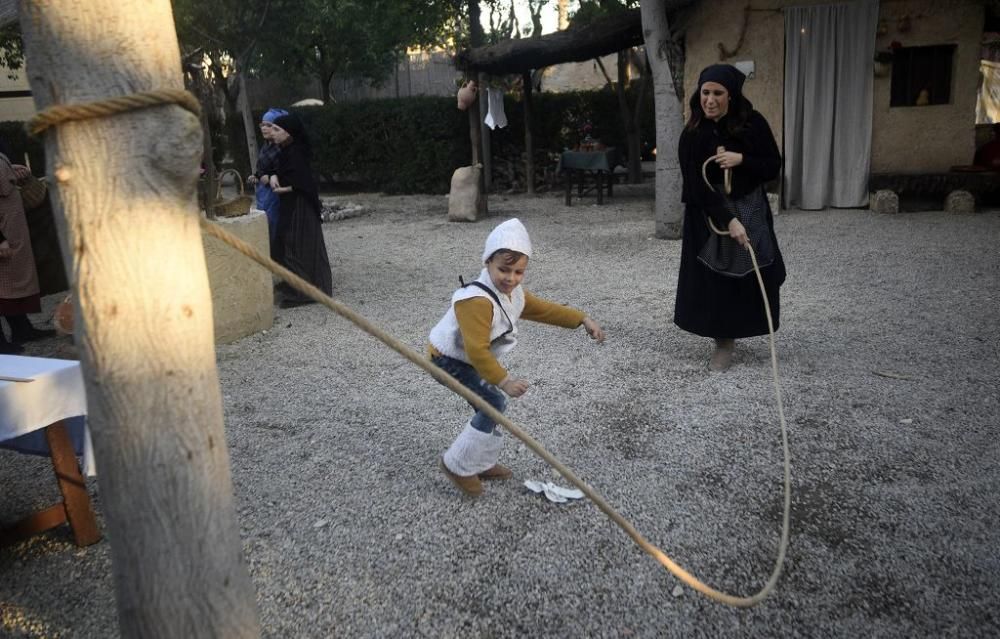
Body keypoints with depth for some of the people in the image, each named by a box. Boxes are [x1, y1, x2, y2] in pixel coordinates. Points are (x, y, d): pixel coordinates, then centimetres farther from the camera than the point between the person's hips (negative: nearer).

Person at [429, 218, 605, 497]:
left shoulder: (514, 294, -2)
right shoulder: (477, 300, -33)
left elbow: (544, 309, 10)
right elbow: (477, 350, -36)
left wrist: (583, 320, 6)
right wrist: (503, 380, -37)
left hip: (470, 358, 9)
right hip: (449, 360, -9)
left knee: (490, 406, 14)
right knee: (493, 404, -16)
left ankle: (481, 464, 31)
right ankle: (458, 465, -3)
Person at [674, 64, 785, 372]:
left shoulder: (753, 123, -8)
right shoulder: (692, 135, -11)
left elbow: (774, 167, -4)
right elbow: (696, 186, -17)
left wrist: (741, 160, -22)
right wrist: (728, 220, -26)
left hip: (751, 210, 1)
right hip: (709, 215, -1)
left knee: (756, 275, 3)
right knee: (715, 279, 0)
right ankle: (724, 341, 16)